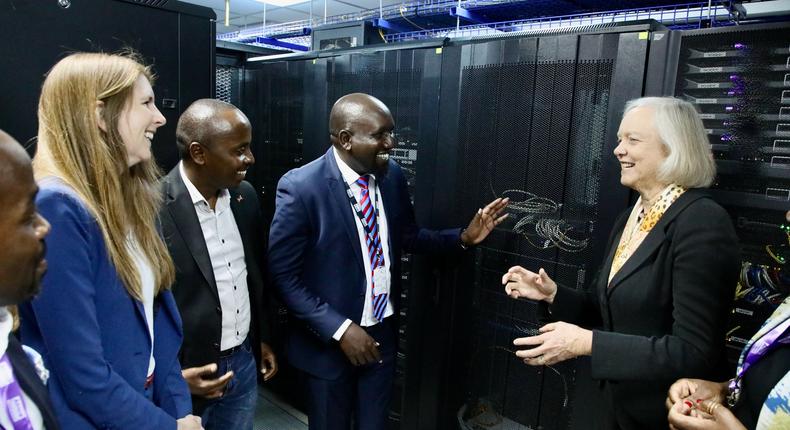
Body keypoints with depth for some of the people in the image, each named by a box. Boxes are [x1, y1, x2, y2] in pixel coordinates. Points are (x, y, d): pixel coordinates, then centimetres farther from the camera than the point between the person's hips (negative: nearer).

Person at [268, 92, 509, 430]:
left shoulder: (392, 175, -5)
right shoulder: (301, 187, -21)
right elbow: (284, 276, -17)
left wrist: (463, 237, -4)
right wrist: (339, 329, -21)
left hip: (383, 332, 5)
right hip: (329, 338, -4)